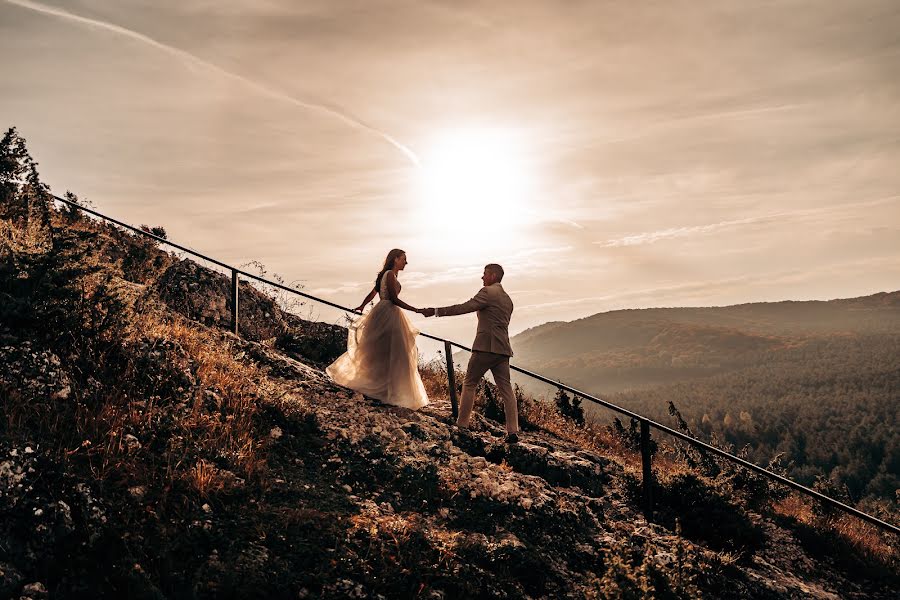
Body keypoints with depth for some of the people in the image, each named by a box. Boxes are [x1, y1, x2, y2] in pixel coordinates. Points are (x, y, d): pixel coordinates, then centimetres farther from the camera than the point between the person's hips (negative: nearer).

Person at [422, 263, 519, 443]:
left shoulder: (488, 292, -6)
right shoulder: (507, 299, 21)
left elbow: (465, 307, -15)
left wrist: (436, 311, -14)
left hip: (485, 347, -8)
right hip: (502, 349, 8)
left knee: (469, 384, 4)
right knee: (506, 389, 3)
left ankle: (461, 425, 5)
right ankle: (513, 432, -1)